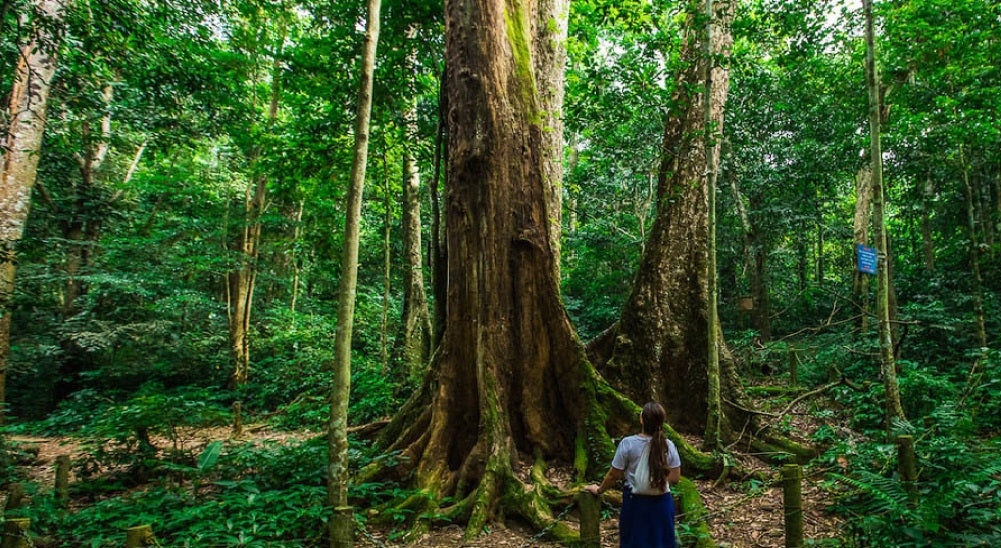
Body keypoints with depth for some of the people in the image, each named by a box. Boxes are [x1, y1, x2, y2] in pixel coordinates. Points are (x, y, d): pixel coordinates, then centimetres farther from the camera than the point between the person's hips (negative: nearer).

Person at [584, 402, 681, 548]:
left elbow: (614, 475, -9)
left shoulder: (627, 444, -15)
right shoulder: (668, 446, -9)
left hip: (636, 503, -1)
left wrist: (599, 490, 8)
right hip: (661, 503, 2)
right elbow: (675, 478, -4)